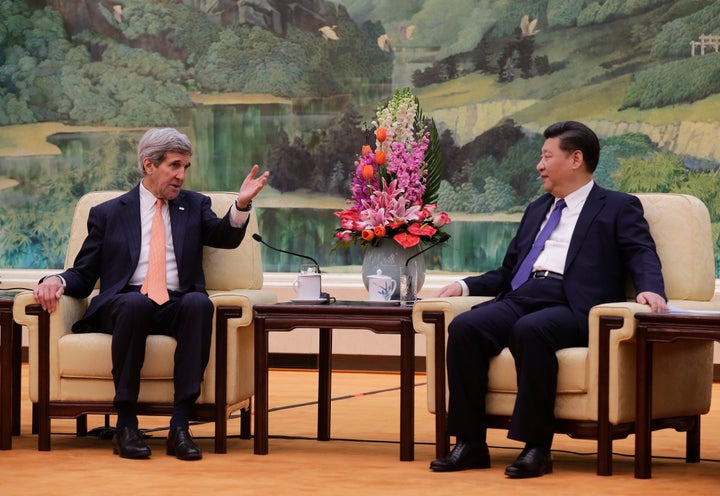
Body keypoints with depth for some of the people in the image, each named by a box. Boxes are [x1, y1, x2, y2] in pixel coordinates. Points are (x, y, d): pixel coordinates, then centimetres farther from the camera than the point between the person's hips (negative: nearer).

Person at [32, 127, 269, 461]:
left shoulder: (194, 206, 20)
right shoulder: (108, 214, 16)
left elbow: (226, 238, 2)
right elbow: (83, 274, 14)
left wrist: (241, 204, -18)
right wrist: (57, 281, -9)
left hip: (177, 308, 1)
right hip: (123, 305, -1)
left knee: (199, 302, -34)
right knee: (135, 303, -37)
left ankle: (180, 425, -37)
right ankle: (125, 424, -32)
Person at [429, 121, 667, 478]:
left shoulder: (619, 208, 12)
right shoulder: (536, 210, 31)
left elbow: (644, 259, -1)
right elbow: (507, 272, 31)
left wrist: (650, 289, -23)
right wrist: (466, 285, 14)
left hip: (571, 307, -6)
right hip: (521, 298, 6)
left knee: (531, 329, -38)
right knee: (464, 327, -23)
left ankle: (537, 447, -31)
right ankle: (470, 443, -19)